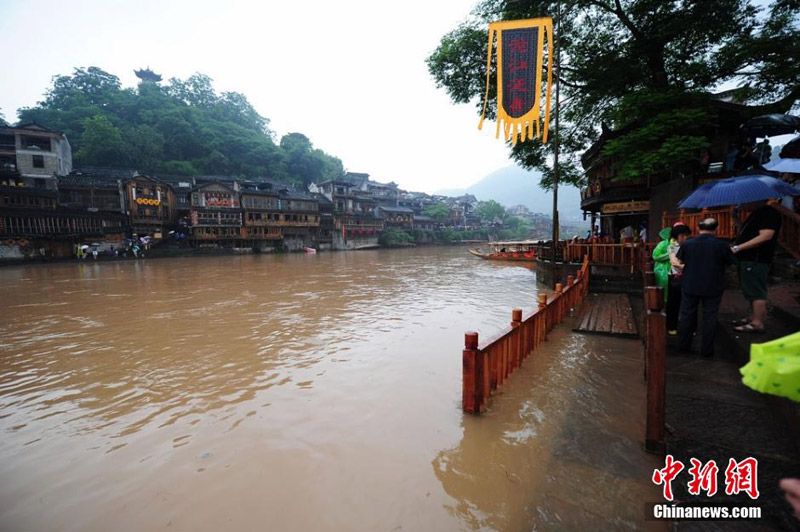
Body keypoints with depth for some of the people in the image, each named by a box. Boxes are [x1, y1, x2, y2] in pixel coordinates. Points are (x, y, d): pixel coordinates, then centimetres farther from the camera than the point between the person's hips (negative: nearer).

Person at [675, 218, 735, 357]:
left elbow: (680, 261, 5)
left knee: (687, 315, 12)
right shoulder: (721, 246, -11)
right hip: (713, 288, -1)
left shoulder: (687, 244, -8)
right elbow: (730, 262, 2)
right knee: (709, 317, 8)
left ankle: (683, 345, 22)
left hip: (690, 286, 1)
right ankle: (706, 349, 14)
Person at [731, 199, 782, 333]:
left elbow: (765, 236, -24)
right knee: (752, 291, 17)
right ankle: (753, 317, 27)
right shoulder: (758, 212, 17)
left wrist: (738, 248, -25)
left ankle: (757, 323, 2)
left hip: (756, 260, -10)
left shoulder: (769, 213, -14)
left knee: (756, 292, -5)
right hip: (748, 258, 10)